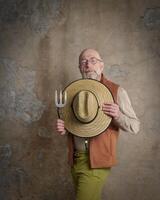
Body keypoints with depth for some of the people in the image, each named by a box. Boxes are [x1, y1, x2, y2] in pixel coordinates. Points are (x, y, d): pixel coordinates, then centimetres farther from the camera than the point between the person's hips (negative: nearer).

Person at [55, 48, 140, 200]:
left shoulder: (116, 91, -4)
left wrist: (118, 116, -24)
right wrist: (63, 129, -4)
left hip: (97, 161, -5)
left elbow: (135, 127, -3)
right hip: (75, 159, 5)